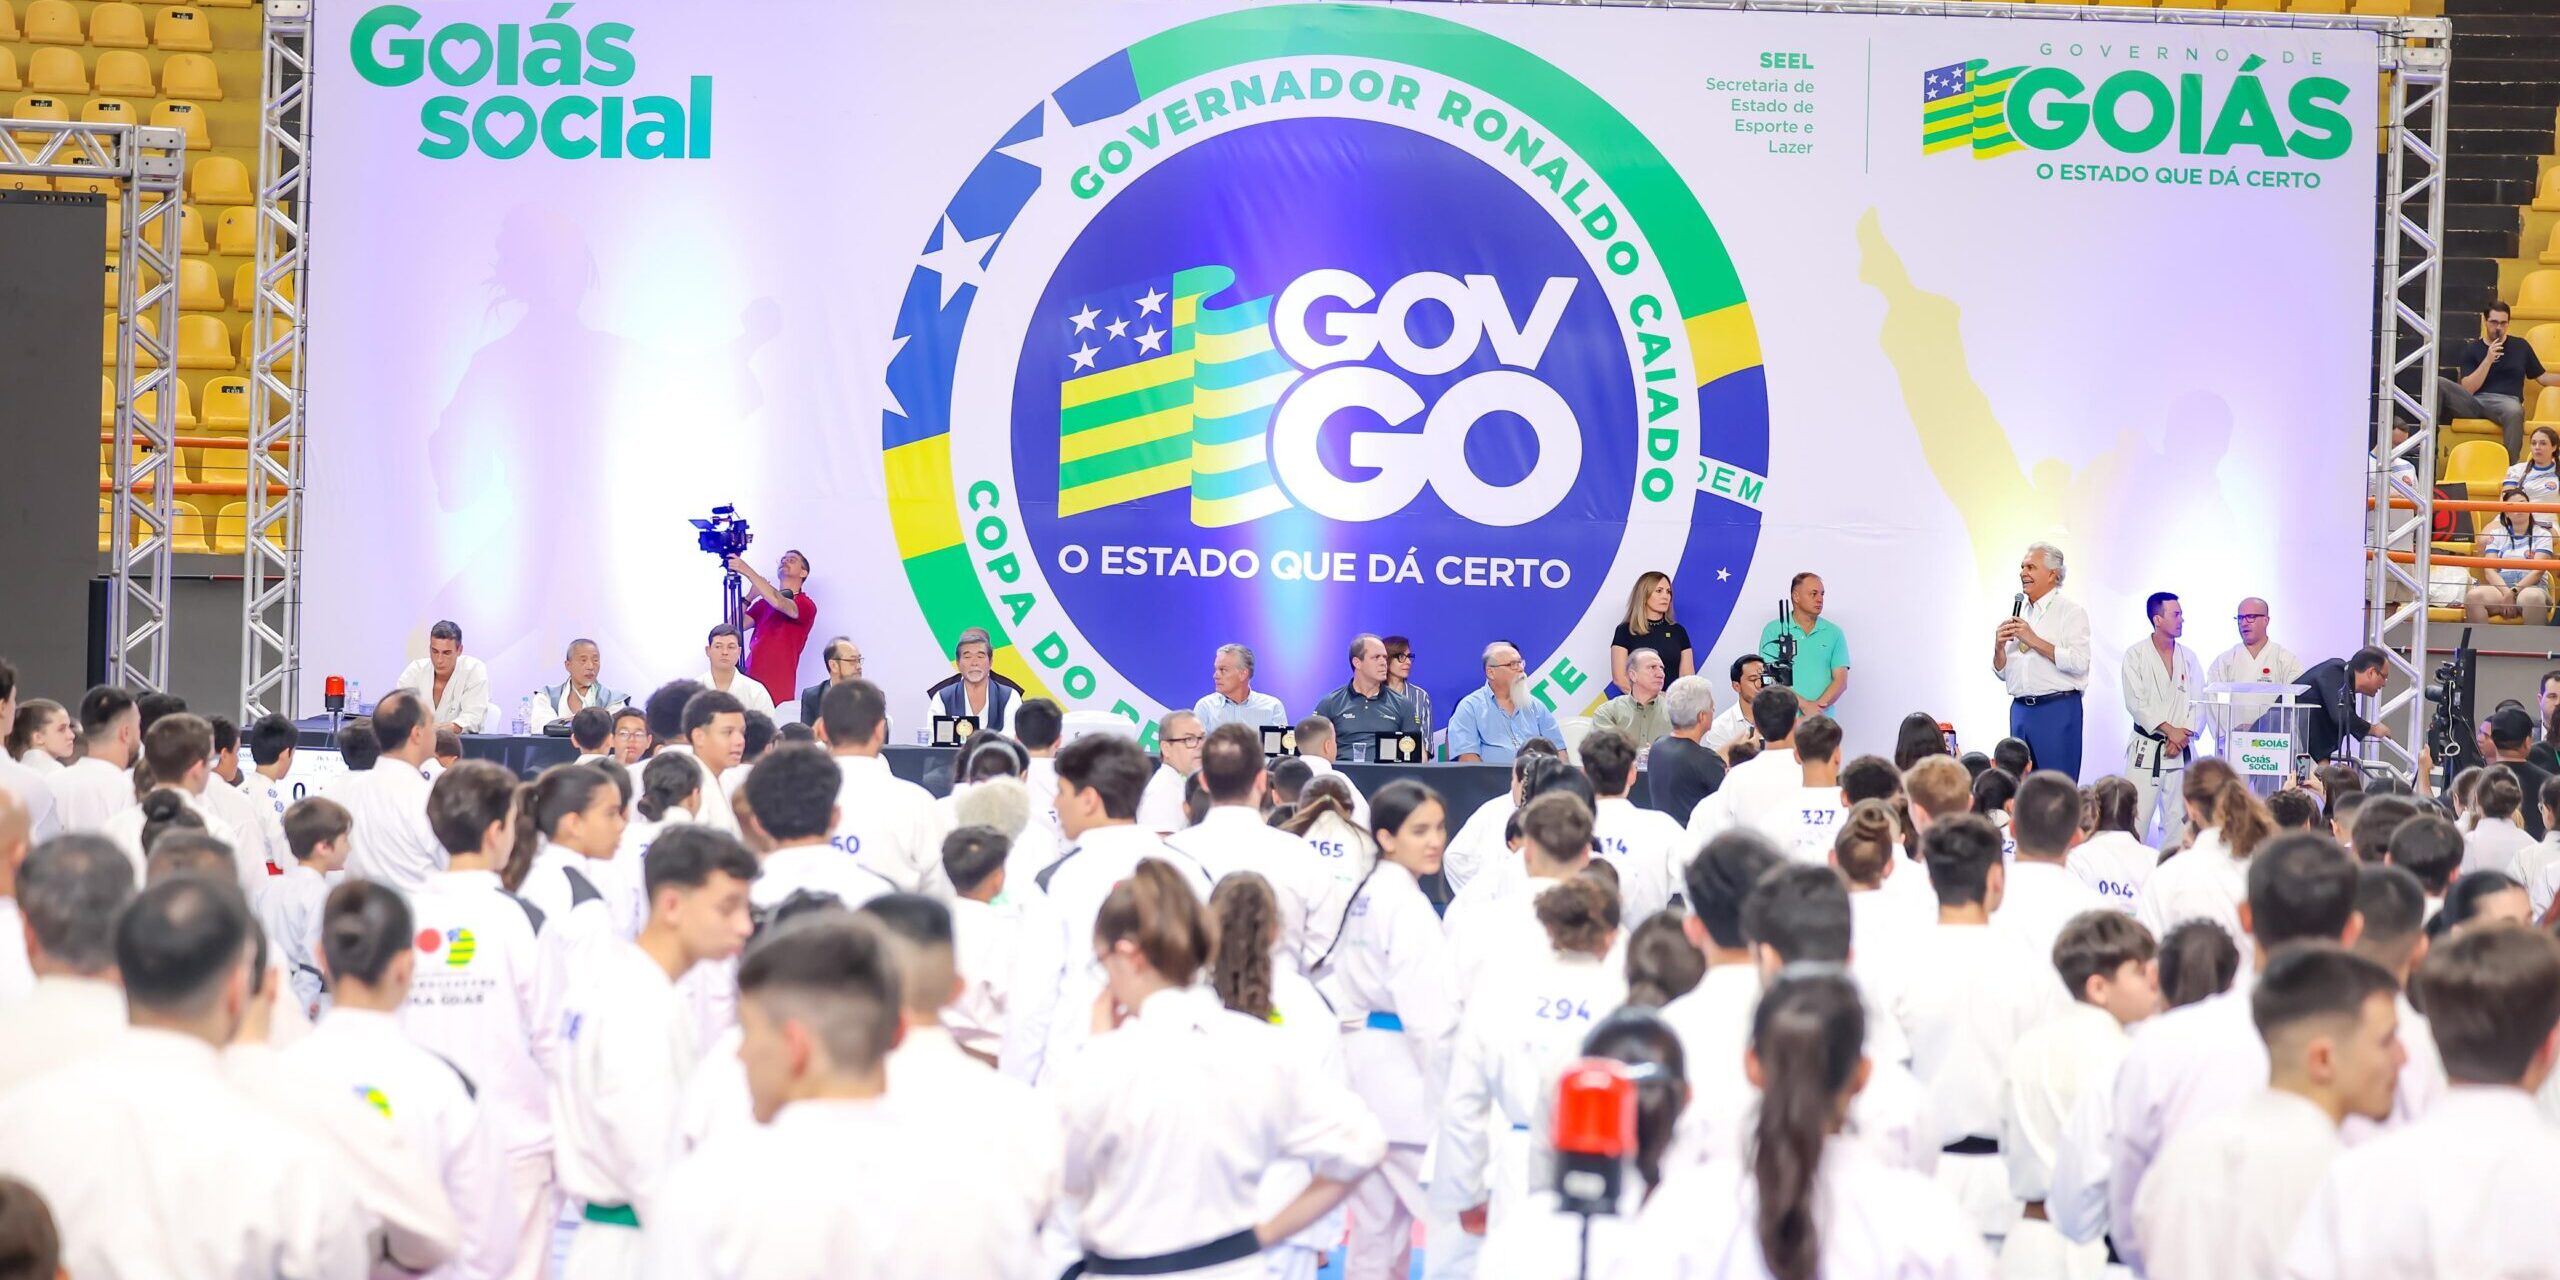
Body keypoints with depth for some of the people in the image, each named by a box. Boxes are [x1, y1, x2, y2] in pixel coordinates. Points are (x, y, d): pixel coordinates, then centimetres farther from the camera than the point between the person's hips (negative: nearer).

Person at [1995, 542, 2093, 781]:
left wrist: (2034, 640, -14)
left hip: (2058, 709, -6)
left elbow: (2078, 663, -16)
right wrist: (1998, 647, -1)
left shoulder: (2071, 611, -2)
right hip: (2020, 708, 6)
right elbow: (2002, 672, 19)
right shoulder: (2018, 611, 16)